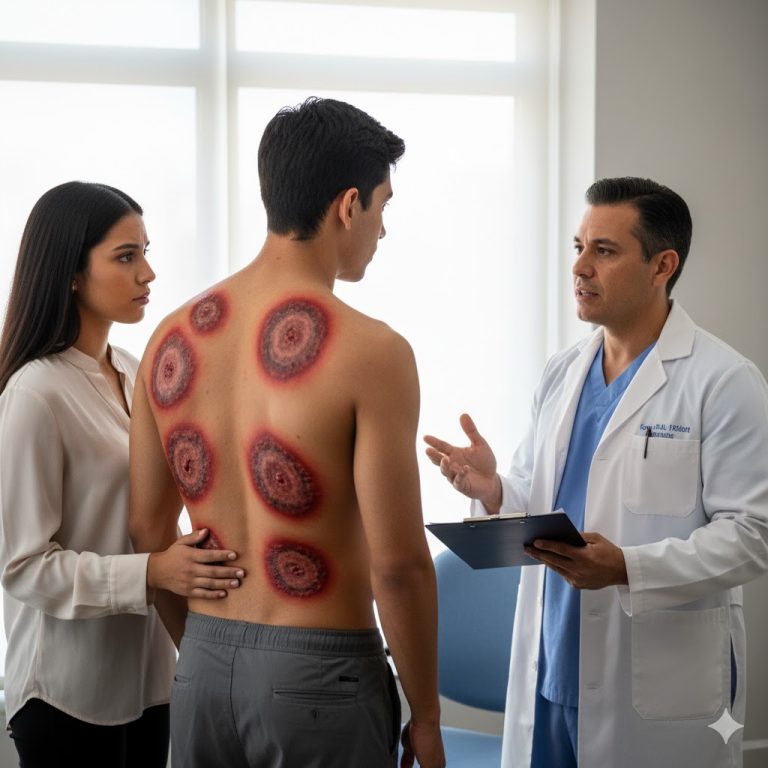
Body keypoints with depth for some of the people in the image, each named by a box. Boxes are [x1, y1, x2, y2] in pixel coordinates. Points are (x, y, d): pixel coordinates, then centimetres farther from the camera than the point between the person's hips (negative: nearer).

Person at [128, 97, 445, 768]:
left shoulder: (171, 339, 1)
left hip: (202, 669, 5)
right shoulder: (370, 351, -16)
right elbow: (398, 563, -16)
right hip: (318, 675, -5)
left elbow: (149, 531, 8)